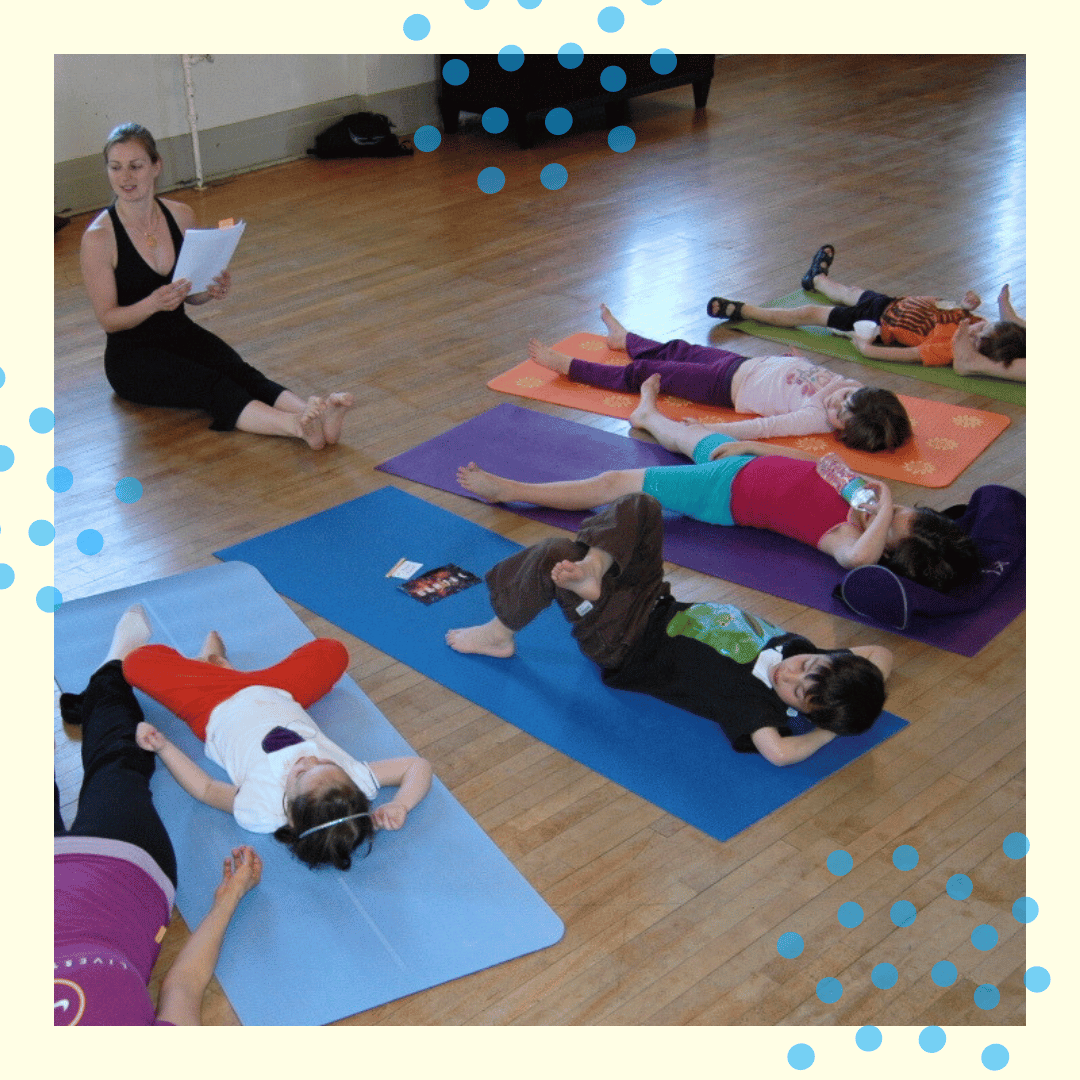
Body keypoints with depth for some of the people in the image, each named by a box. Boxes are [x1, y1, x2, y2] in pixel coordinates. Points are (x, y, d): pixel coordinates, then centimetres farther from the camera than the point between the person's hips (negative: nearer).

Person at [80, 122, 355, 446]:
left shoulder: (181, 216, 0)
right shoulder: (98, 237, -14)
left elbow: (190, 295, 11)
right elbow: (108, 319, -12)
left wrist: (212, 290, -13)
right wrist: (152, 304, -30)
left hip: (182, 334, 5)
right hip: (132, 355, -5)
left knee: (239, 372, -26)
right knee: (213, 386, -31)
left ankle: (314, 412, -52)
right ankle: (296, 426, -56)